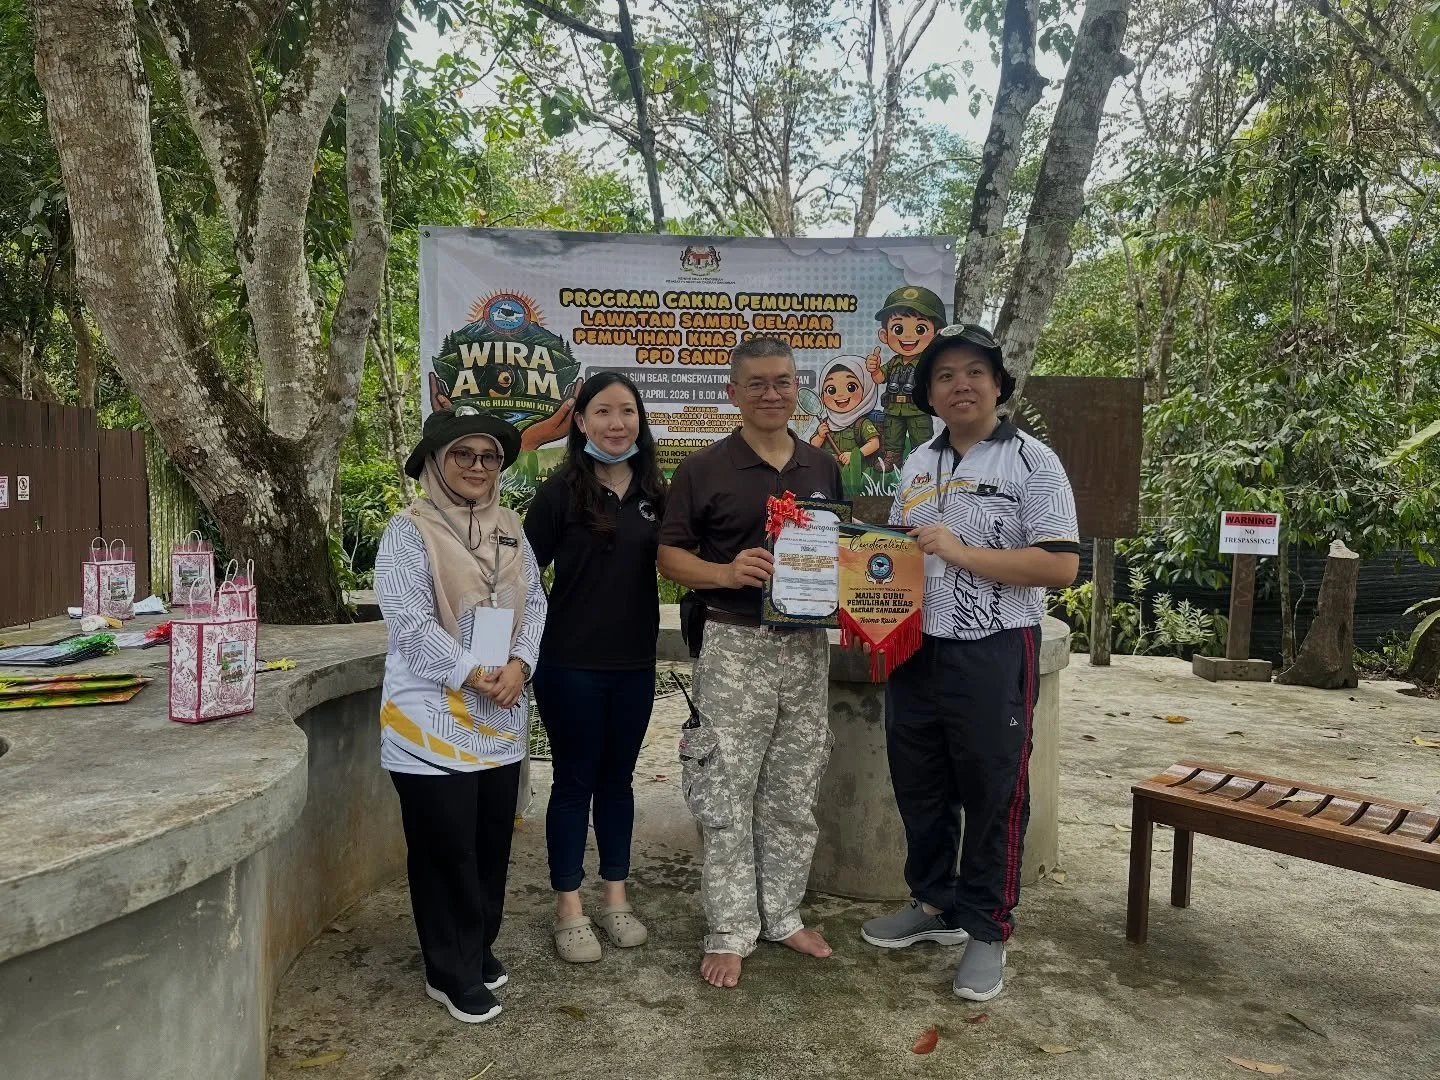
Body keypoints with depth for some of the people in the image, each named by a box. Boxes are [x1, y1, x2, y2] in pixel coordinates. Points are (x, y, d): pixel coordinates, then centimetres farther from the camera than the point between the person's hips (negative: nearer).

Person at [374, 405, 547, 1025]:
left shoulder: (510, 530, 11)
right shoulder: (408, 531, -8)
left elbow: (534, 603, 8)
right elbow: (409, 621, -16)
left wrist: (517, 666, -8)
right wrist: (472, 674, -18)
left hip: (501, 718, 6)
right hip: (434, 717, -6)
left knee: (492, 841, 14)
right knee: (446, 848, 3)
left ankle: (479, 950, 33)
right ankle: (452, 973, 18)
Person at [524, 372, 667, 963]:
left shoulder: (653, 491, 4)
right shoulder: (561, 490, -8)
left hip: (634, 663, 4)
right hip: (571, 664, -4)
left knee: (617, 779, 15)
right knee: (574, 782, 7)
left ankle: (616, 898, 29)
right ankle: (569, 909, 20)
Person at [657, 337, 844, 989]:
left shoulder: (824, 470, 11)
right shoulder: (703, 470, -2)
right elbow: (670, 555, -3)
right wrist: (727, 572, -20)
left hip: (808, 646, 4)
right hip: (734, 646, -4)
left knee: (793, 795, 13)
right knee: (727, 795, 1)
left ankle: (782, 916, 28)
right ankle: (730, 931, 15)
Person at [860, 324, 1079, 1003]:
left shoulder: (1032, 462, -7)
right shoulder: (917, 465, 12)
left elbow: (1061, 565, -15)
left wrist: (963, 553, -19)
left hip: (994, 658, -6)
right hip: (916, 651, 6)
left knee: (992, 794, 6)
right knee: (918, 787, 16)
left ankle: (986, 930, 23)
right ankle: (934, 904, 35)